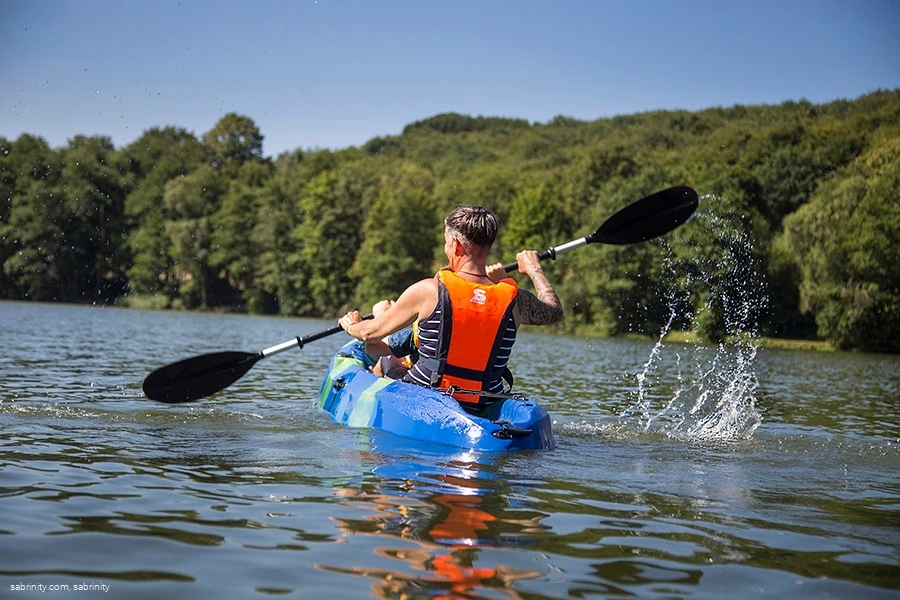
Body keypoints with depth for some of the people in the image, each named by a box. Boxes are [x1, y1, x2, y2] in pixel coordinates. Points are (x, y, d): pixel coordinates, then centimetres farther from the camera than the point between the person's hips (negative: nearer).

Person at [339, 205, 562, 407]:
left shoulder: (427, 291, -16)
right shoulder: (515, 300, -9)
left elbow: (370, 333, -4)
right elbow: (554, 310, 13)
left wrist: (351, 325, 20)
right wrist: (533, 268, 31)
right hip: (484, 412, 3)